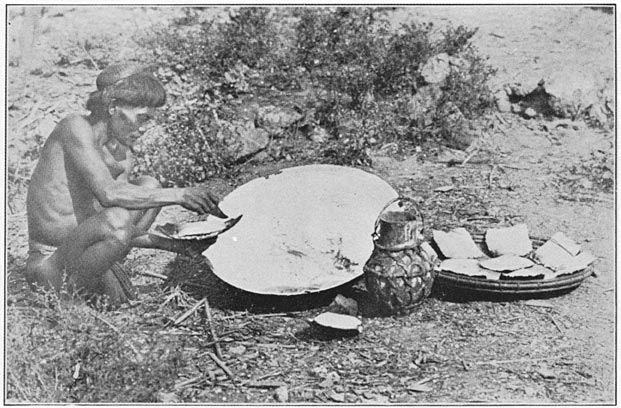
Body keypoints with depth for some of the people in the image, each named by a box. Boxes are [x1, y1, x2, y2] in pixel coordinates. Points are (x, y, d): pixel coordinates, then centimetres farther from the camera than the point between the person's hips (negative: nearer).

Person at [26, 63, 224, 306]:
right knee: (116, 218, -35)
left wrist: (176, 245, -5)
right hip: (49, 271, -8)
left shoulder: (124, 157, 8)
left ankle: (102, 273, 3)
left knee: (149, 186, 1)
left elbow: (123, 233, 7)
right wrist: (178, 195, -26)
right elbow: (108, 194, -29)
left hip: (79, 251, 8)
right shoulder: (76, 127, -15)